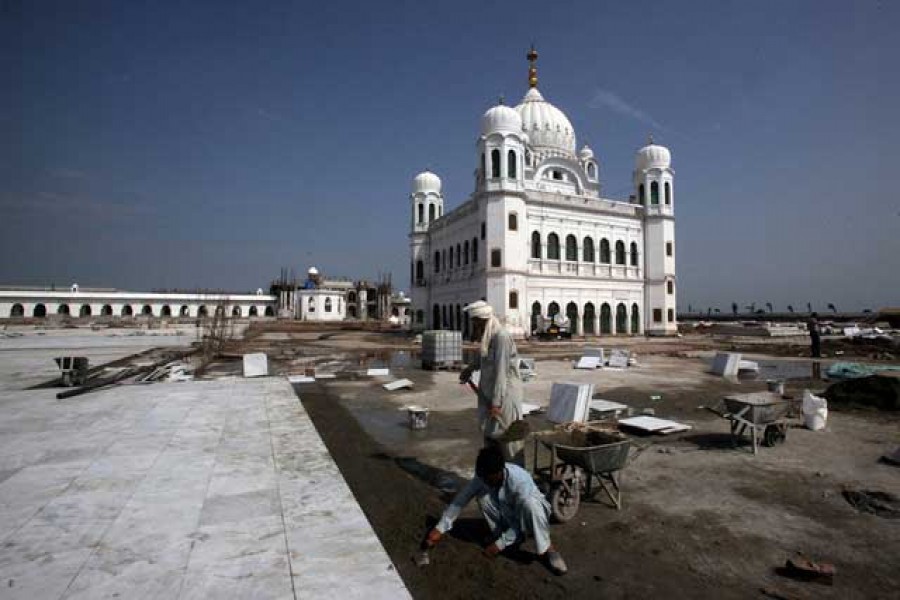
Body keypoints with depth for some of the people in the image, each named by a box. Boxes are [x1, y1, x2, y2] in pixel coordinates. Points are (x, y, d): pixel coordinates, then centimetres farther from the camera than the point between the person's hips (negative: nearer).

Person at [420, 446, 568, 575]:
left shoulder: (520, 480, -37)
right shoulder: (483, 476, -21)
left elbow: (521, 517, -30)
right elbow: (460, 499, -17)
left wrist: (500, 543, -25)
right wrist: (440, 528, -21)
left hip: (534, 511, -5)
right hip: (508, 514, 5)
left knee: (529, 504, -41)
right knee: (483, 497, -22)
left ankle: (547, 550, -21)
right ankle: (511, 536, -3)